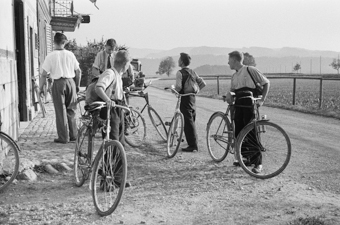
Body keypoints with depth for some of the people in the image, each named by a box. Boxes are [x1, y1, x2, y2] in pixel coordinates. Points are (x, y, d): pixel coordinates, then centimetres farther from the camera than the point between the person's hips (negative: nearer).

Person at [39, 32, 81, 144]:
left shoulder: (50, 56, -5)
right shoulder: (70, 54, 4)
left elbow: (44, 74, -6)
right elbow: (78, 71, 8)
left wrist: (41, 88, 5)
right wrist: (77, 85, 19)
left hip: (58, 84, -3)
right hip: (70, 82, 3)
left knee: (61, 111, 4)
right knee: (71, 110, 14)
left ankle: (63, 137, 6)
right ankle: (73, 135, 19)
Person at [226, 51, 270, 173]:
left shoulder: (250, 70, -3)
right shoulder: (234, 76, 19)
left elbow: (266, 83, -1)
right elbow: (232, 90, 14)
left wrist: (262, 100, -8)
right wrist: (229, 95, -10)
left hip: (250, 106, -7)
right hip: (238, 106, 7)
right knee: (239, 134, 6)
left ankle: (258, 162, -2)